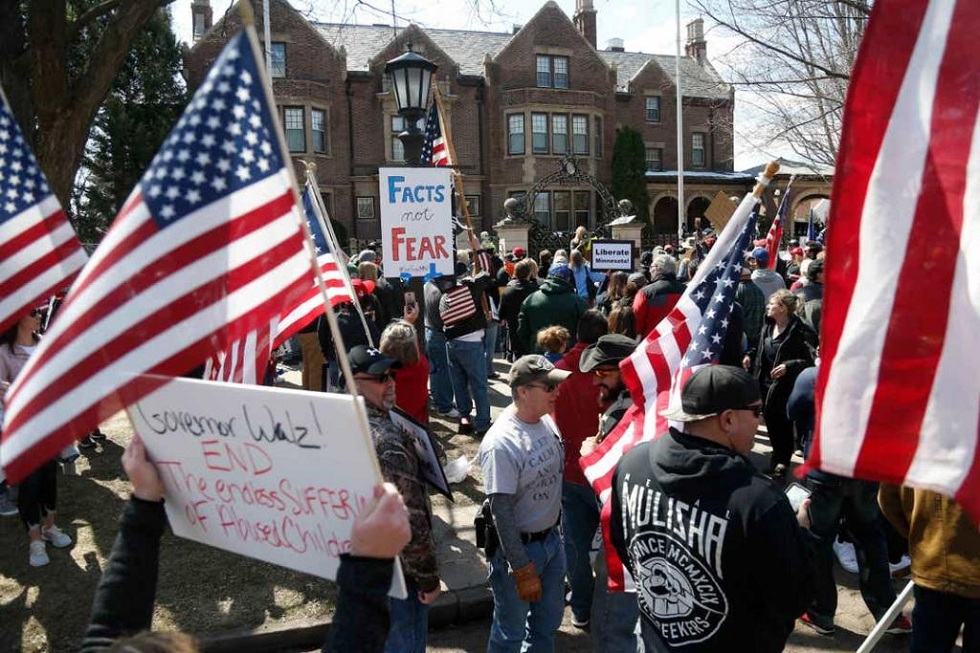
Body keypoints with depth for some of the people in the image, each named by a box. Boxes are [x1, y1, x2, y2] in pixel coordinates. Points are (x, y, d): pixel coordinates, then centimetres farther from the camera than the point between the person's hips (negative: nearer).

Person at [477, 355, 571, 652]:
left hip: (552, 539, 7)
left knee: (547, 623, 24)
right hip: (518, 547, -7)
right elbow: (502, 513, -23)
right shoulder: (502, 443, -27)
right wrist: (523, 571, -18)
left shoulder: (547, 421, -4)